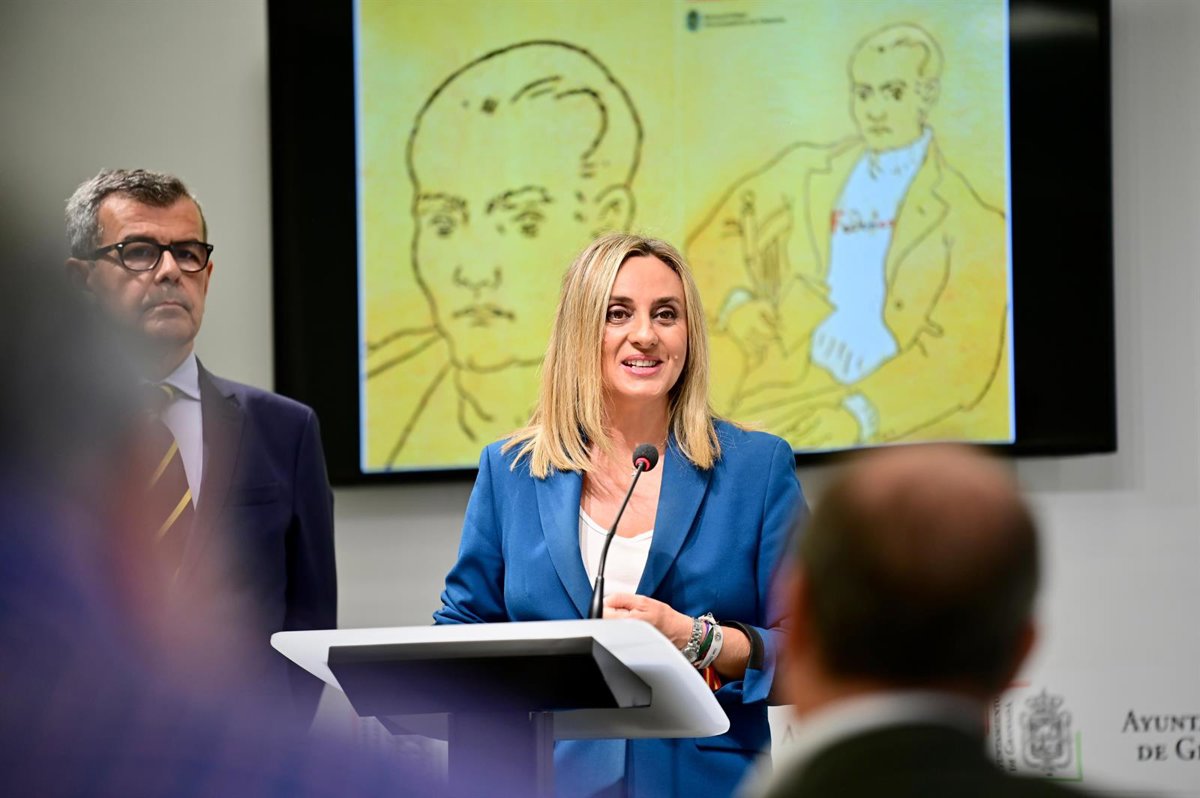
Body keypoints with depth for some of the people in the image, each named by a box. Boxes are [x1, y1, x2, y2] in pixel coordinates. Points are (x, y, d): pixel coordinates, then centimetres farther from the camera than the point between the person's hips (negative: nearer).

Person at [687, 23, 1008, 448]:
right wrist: (735, 301, -2)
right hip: (790, 394, 2)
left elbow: (962, 356, -4)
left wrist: (858, 415, -19)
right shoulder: (806, 172, 17)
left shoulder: (968, 218, 5)